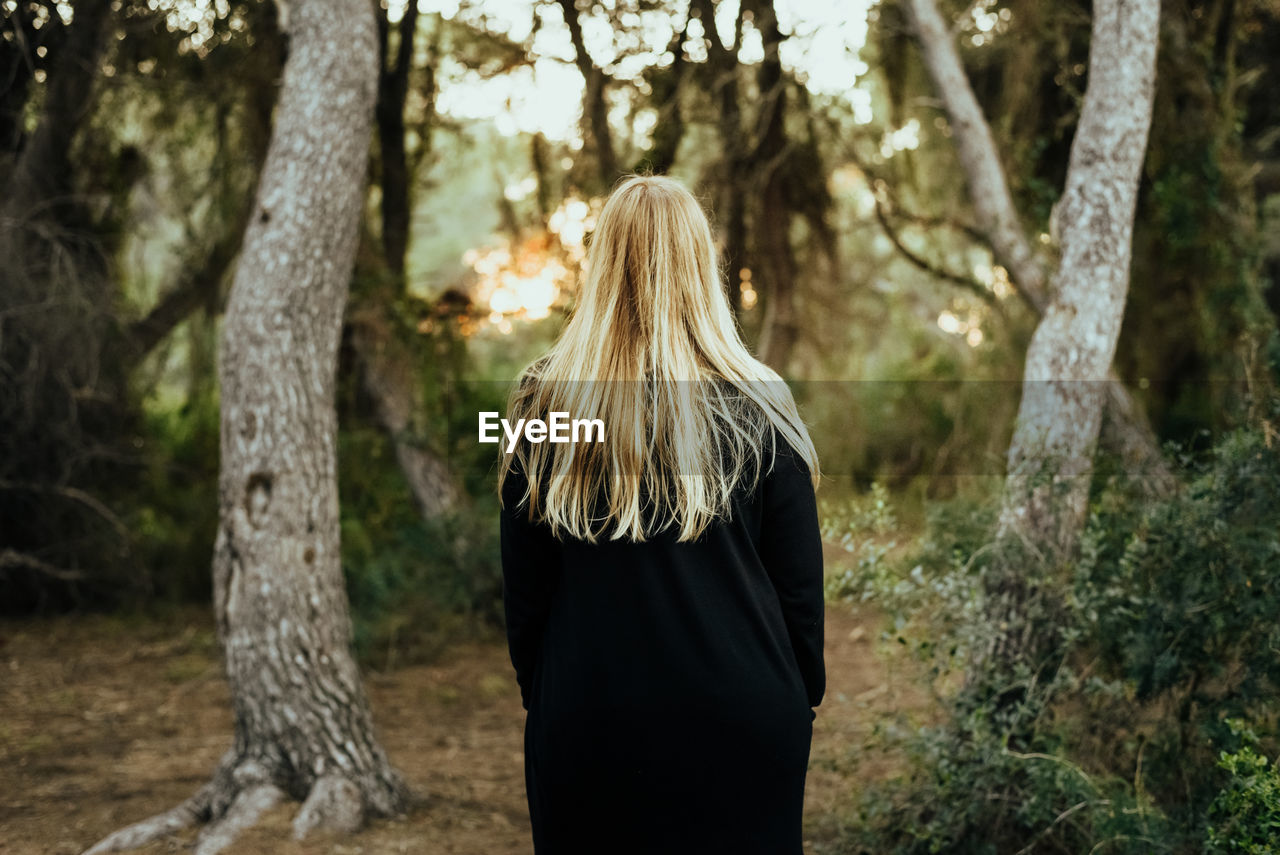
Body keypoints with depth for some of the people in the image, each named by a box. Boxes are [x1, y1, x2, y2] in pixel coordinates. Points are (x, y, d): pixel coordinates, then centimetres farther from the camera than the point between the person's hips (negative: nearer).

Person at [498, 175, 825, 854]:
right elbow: (800, 586, -2)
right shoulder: (757, 411, -8)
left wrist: (540, 695, 14)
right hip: (741, 719, 0)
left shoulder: (543, 404, -6)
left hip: (587, 721, 1)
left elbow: (523, 591, 1)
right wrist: (804, 697, 12)